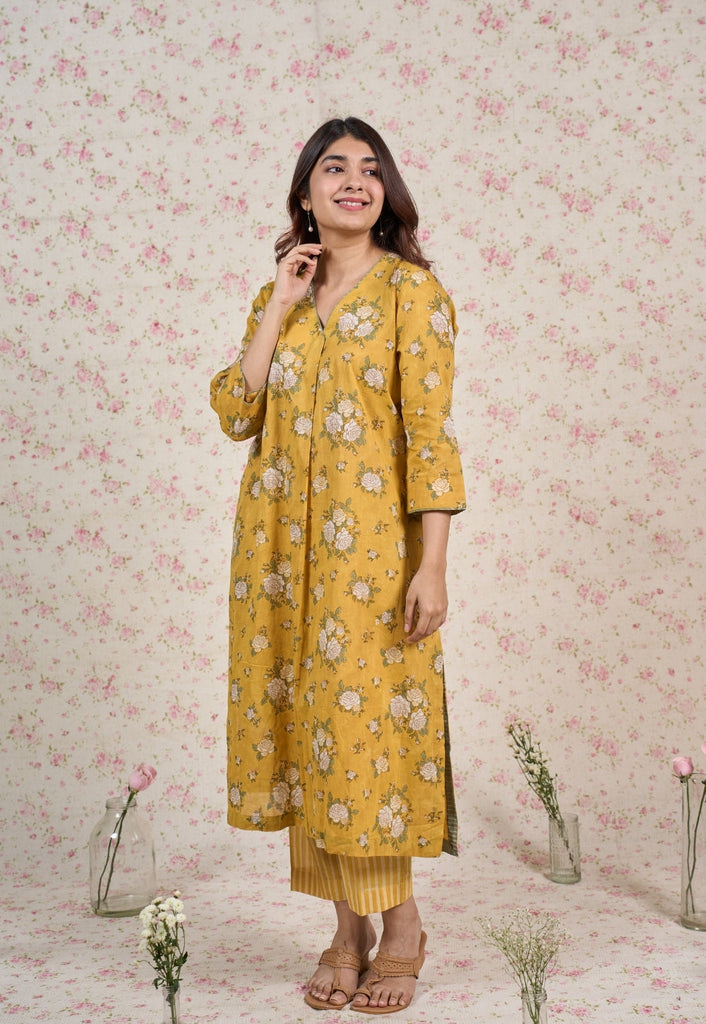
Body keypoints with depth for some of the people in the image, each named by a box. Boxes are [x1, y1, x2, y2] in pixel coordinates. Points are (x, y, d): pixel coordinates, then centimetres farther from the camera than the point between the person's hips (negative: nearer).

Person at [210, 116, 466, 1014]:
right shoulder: (277, 296, 13)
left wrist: (432, 565, -15)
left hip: (370, 544, -5)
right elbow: (235, 412, 2)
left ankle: (400, 925, 14)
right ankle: (349, 929, 19)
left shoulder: (411, 289, -1)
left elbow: (431, 432, -8)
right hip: (281, 546, 5)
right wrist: (280, 307, -3)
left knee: (365, 723, -4)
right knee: (304, 726, 6)